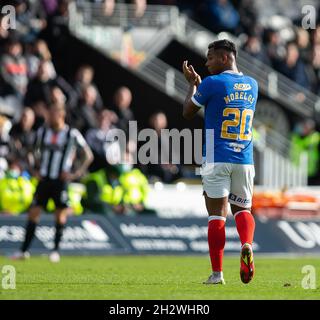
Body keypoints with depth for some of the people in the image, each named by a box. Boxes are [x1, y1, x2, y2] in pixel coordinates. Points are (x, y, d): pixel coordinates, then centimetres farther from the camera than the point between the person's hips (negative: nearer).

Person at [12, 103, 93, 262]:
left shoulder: (72, 134, -6)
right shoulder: (42, 132, 5)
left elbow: (88, 155, 0)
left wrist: (77, 173, -7)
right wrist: (36, 169, 11)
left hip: (61, 180, -3)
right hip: (44, 178, 3)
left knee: (61, 214, 0)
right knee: (33, 212, -1)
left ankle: (56, 250, 13)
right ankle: (24, 250, 3)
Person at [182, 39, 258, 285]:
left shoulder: (212, 83, -7)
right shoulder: (252, 85, 11)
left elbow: (188, 113, 5)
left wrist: (193, 84, 18)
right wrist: (198, 83, 27)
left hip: (217, 159, -4)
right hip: (245, 160, 4)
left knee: (217, 213, 0)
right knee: (242, 209, 15)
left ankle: (217, 273, -3)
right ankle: (247, 245, -17)